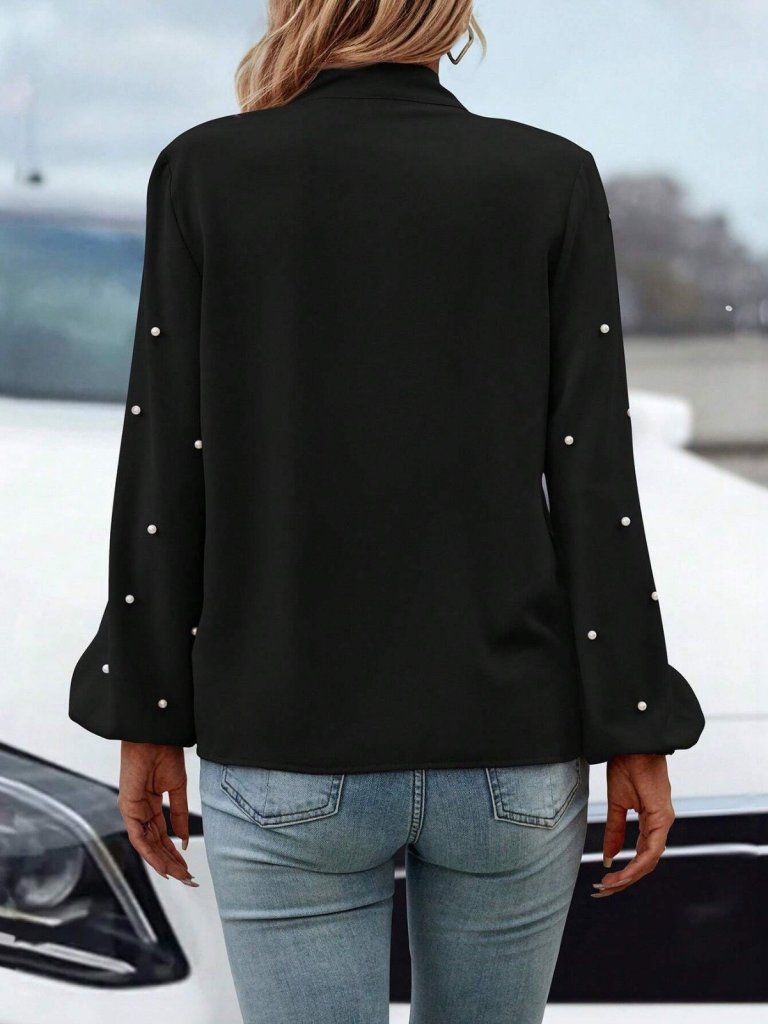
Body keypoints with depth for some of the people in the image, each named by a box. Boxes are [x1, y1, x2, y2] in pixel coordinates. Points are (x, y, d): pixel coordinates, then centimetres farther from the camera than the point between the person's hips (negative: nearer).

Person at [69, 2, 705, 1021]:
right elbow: (593, 480, -6)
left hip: (285, 756, -1)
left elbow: (164, 473, -3)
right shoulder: (553, 181, -3)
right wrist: (637, 738, 0)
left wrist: (147, 721, 5)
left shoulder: (205, 175, -4)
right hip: (512, 749, 1)